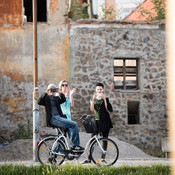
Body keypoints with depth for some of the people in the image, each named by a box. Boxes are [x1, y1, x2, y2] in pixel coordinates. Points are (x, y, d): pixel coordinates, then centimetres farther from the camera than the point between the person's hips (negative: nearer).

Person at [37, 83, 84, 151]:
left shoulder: (56, 98, 23)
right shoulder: (46, 98, 7)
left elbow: (63, 100, 6)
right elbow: (39, 102, -11)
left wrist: (60, 93, -8)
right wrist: (45, 93, -14)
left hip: (59, 117, 8)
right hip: (53, 118, -8)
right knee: (74, 124, -18)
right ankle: (75, 145, -16)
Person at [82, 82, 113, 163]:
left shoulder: (106, 99, 4)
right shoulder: (93, 99, 8)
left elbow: (110, 110, -12)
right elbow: (92, 109, -10)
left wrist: (105, 99, -17)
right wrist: (93, 99, -20)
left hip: (105, 122, 0)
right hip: (96, 121, 0)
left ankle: (103, 158, 8)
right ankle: (89, 158, -7)